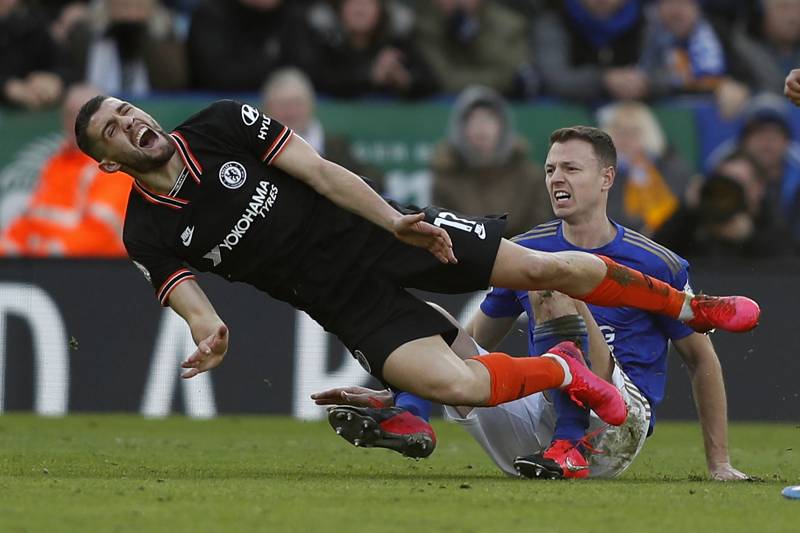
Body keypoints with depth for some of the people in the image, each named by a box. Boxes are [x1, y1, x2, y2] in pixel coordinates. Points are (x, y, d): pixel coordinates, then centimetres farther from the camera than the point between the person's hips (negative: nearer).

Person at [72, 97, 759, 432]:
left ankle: (689, 305, 20)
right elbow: (187, 293, -15)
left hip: (374, 232, 1)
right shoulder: (149, 235, -7)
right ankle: (561, 372, 8)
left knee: (546, 269, -5)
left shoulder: (222, 124, -7)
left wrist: (396, 221, -19)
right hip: (345, 304, 0)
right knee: (453, 384, -24)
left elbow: (319, 170, -8)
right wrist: (208, 332, -41)